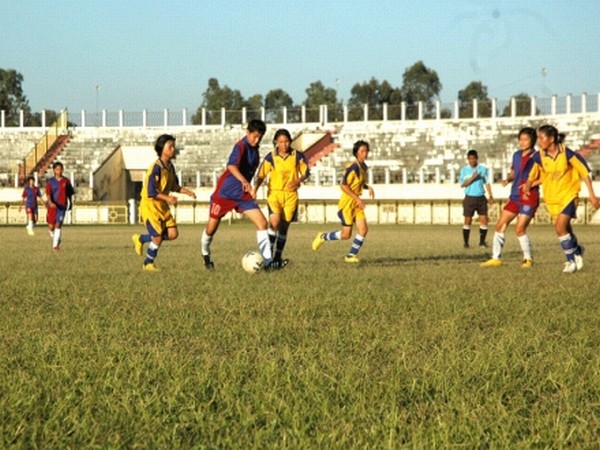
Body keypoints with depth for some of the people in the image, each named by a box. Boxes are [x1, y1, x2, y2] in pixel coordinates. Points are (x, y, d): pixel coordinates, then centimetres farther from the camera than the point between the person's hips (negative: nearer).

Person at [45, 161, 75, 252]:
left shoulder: (66, 181, 4)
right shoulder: (50, 182, -1)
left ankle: (55, 245, -13)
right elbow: (48, 193, -13)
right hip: (52, 206, 0)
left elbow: (69, 193, 16)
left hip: (62, 207, 0)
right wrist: (50, 202, -30)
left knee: (58, 225, -15)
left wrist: (70, 203, 22)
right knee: (51, 227, 2)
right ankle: (58, 239, 32)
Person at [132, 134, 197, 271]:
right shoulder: (156, 168, -22)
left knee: (173, 234, 1)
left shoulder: (170, 166, 4)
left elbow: (173, 186, 17)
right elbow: (150, 192, -25)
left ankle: (141, 239, 20)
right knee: (158, 237, -6)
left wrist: (186, 191, 1)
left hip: (163, 206, 8)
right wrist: (167, 198, -34)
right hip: (150, 205, -8)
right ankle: (148, 263, 19)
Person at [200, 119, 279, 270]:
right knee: (211, 228, 5)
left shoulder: (254, 148, 5)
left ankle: (268, 260, -13)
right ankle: (205, 254, 35)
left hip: (242, 194, 6)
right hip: (225, 193, -6)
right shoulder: (241, 147, -19)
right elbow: (231, 166, -40)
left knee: (262, 222, -10)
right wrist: (243, 181, -55)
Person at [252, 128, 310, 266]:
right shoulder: (270, 157, -4)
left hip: (291, 194, 2)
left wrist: (298, 181, -13)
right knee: (274, 221, -23)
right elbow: (261, 175, -2)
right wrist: (255, 189, -18)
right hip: (274, 193, -2)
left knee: (284, 226, 7)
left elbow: (305, 172, 8)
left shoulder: (297, 156, -1)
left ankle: (278, 257, 20)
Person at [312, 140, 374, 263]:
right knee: (346, 234, -5)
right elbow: (343, 186, -22)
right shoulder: (353, 167, -19)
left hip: (357, 203, 8)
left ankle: (351, 255, 5)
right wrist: (357, 198, -23)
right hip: (347, 203, -8)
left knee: (363, 229, -6)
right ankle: (323, 237, 20)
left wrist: (368, 188, 2)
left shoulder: (363, 167, 7)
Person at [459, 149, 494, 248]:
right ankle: (466, 243, 4)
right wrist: (472, 178, -18)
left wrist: (491, 196, 4)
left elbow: (487, 183, 11)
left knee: (484, 219, -4)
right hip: (469, 198, -2)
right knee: (468, 221, -2)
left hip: (481, 197, 2)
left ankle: (482, 242, 6)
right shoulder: (464, 170, 1)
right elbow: (462, 184, -4)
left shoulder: (483, 169, 6)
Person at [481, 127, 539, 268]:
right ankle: (496, 258, 9)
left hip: (529, 197, -7)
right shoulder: (516, 155, 10)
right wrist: (508, 179, 0)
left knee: (519, 229, -10)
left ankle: (528, 259, 9)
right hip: (515, 196, 7)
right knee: (500, 225, 3)